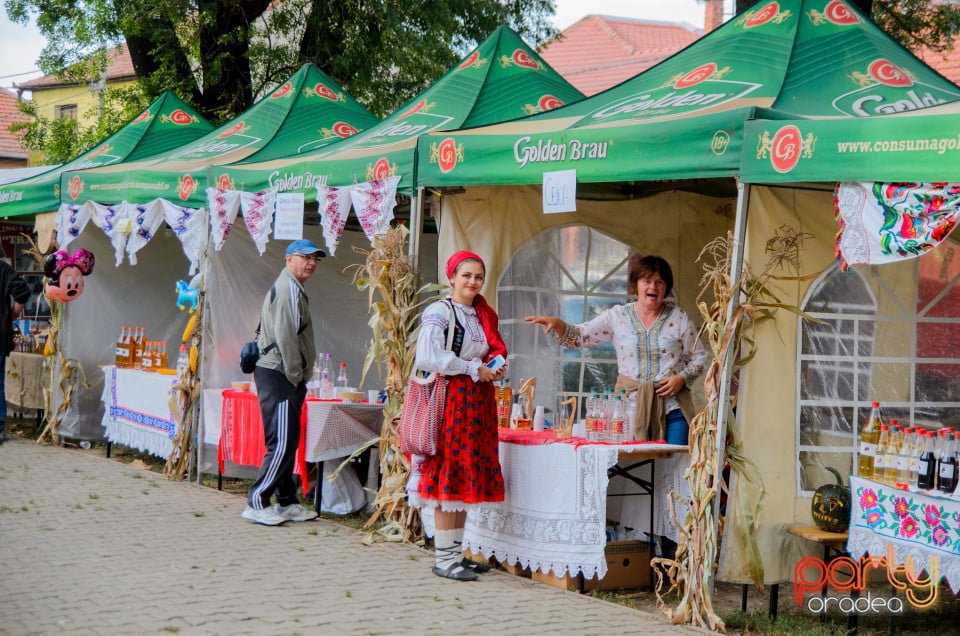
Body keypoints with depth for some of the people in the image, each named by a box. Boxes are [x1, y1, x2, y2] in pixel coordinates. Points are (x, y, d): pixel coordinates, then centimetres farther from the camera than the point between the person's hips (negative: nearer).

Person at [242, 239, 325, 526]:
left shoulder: (292, 288, 22)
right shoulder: (287, 288, -12)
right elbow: (285, 336, -19)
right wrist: (295, 376, -15)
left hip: (285, 377, 11)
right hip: (279, 376, -11)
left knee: (287, 442, 13)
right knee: (282, 443, -11)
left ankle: (286, 502, 19)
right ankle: (256, 503, -7)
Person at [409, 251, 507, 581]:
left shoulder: (482, 315, 18)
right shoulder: (440, 312, -7)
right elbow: (428, 356, -19)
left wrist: (495, 368, 3)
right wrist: (475, 369, -15)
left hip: (478, 402, 8)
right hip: (450, 399, -8)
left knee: (469, 477, 7)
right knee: (448, 475, -8)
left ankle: (455, 552, 13)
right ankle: (444, 557, -4)